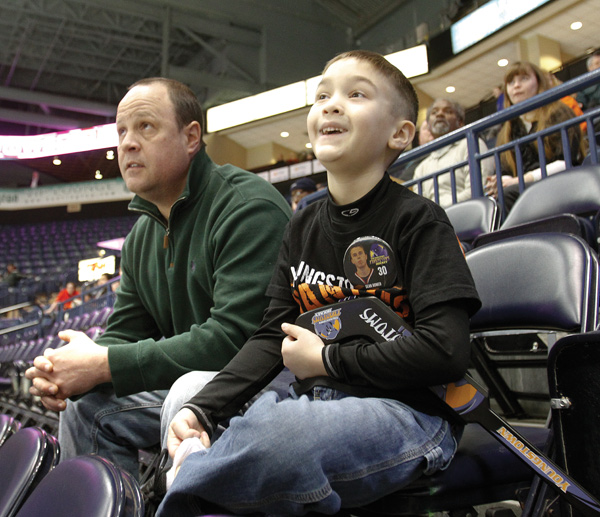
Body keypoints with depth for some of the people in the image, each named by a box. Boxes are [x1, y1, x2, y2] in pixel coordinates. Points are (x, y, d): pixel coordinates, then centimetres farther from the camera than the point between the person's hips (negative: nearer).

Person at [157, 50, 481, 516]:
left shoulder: (418, 220, -7)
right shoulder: (303, 226, 12)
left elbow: (447, 352, -16)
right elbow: (273, 337, 7)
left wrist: (328, 359, -9)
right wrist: (201, 408, -8)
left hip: (408, 411, -6)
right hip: (318, 401, 7)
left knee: (274, 432, -34)